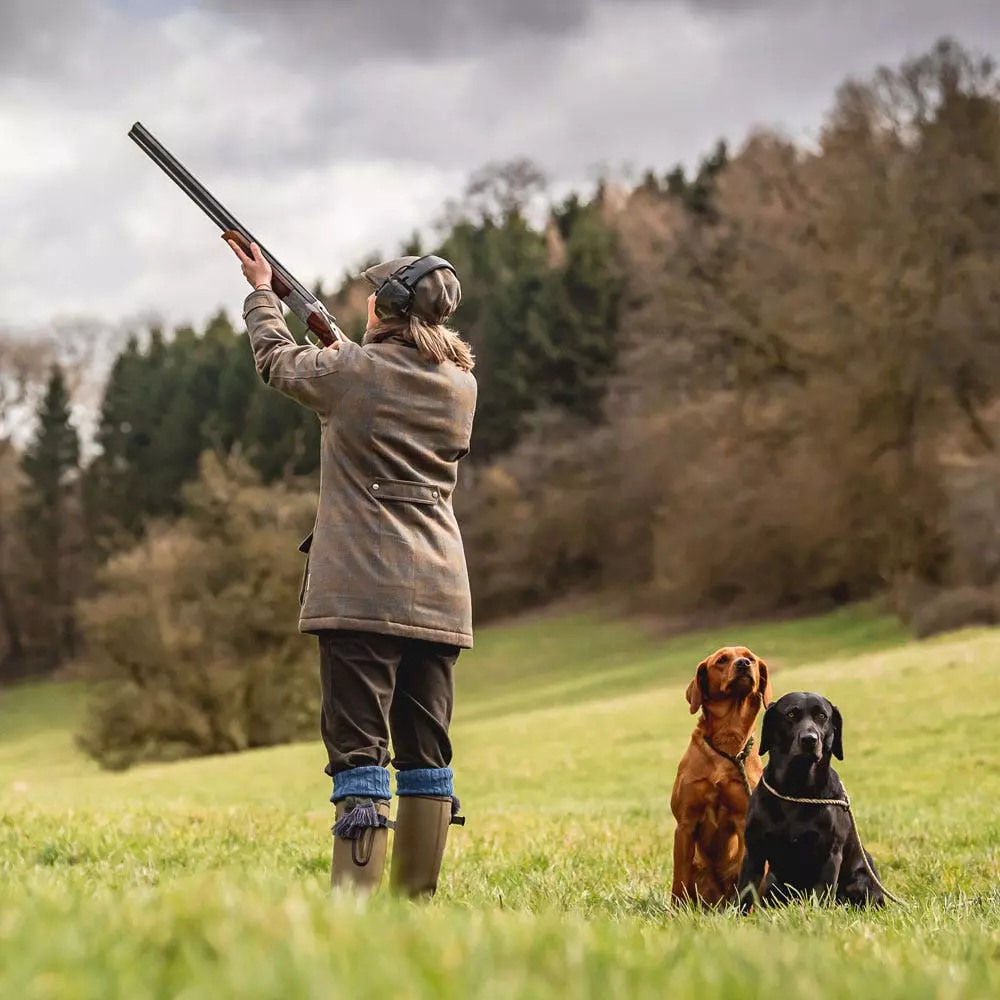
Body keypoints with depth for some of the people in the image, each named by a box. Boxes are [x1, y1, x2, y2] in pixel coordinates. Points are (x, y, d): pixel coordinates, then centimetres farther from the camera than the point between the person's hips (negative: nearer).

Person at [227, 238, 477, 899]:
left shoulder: (351, 373, -6)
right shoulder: (462, 385, 9)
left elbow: (276, 359, 13)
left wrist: (263, 293, 31)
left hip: (360, 590, -5)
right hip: (438, 595, 5)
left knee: (361, 747, -8)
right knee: (427, 750, 11)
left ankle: (354, 901, -15)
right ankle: (418, 901, 16)